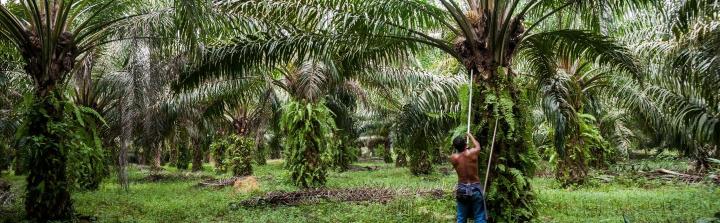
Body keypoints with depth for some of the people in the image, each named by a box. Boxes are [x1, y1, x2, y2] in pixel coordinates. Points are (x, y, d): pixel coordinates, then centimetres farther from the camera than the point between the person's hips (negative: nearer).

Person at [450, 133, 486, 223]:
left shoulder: (453, 158, -10)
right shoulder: (472, 153, -14)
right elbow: (478, 146, 10)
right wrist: (470, 136, 26)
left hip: (461, 189, 2)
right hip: (475, 188, -2)